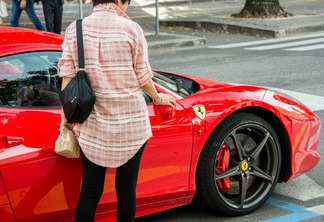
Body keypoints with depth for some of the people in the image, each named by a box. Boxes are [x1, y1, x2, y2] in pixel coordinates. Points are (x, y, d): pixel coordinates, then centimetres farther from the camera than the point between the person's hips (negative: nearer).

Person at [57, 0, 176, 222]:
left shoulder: (74, 29, 1)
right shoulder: (131, 29, -7)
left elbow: (67, 76, -1)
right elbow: (143, 77, 0)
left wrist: (66, 116, 6)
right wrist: (158, 98, 18)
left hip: (92, 122, 3)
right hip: (130, 121, -2)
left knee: (90, 191, 8)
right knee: (126, 188, 9)